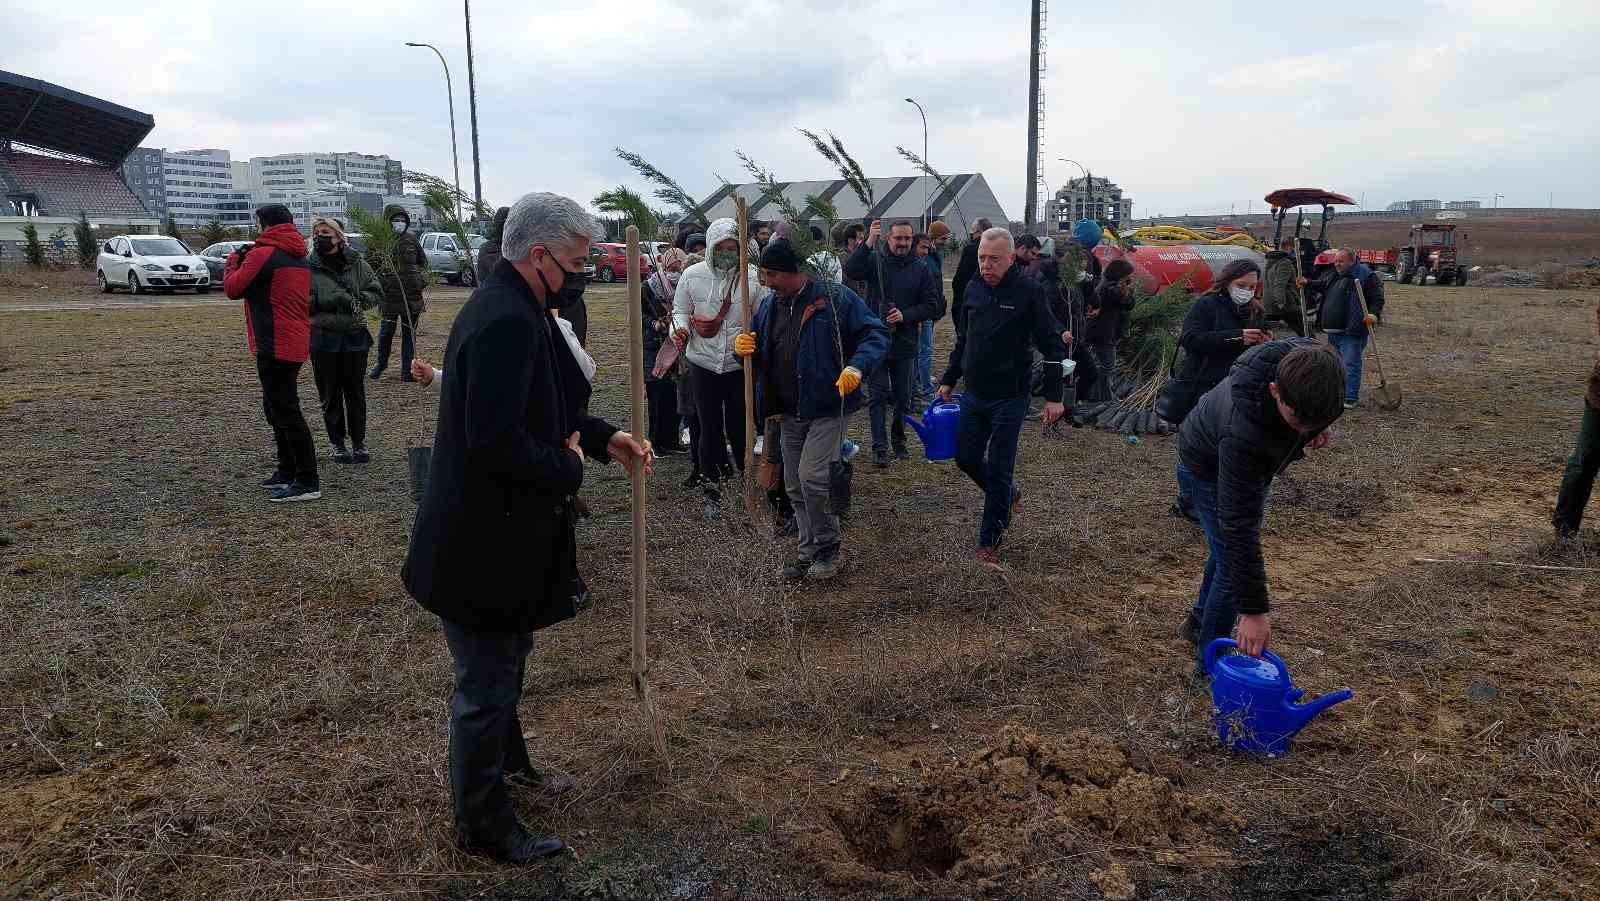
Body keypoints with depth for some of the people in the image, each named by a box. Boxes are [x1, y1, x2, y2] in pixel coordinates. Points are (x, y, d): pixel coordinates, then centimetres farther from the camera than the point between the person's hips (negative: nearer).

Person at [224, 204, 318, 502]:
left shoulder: (263, 254, -12)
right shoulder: (300, 258, 15)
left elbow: (233, 288, -6)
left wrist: (234, 261, 11)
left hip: (274, 346, -9)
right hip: (296, 343, 9)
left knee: (286, 412, -7)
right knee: (277, 408, 20)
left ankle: (308, 482, -7)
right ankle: (287, 471, 26)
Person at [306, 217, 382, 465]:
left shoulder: (357, 263, 5)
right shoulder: (307, 267, 0)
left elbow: (376, 292, 7)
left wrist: (358, 299, -12)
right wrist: (326, 300, -17)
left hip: (355, 335, 1)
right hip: (323, 338, -1)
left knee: (356, 391, 7)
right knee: (330, 394, 6)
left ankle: (359, 442, 18)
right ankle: (337, 444, 16)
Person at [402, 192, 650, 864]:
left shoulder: (514, 309, 7)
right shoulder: (508, 323, -28)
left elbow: (539, 409, 17)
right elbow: (496, 443, -33)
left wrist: (602, 438, 4)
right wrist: (570, 466, -18)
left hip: (503, 535, 11)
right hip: (484, 547, -11)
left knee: (503, 668, 29)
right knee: (485, 688, 8)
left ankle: (508, 762, 51)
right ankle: (482, 825, 26)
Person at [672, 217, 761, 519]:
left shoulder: (752, 277, -6)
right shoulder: (692, 275, -1)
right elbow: (681, 310, 10)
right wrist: (680, 328, -11)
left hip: (741, 364, -1)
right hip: (704, 363, 1)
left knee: (739, 426, 5)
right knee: (710, 427, 9)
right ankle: (712, 490, 21)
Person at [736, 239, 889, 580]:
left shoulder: (835, 298, -11)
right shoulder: (769, 304, 8)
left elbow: (876, 334, -11)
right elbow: (757, 343, 20)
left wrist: (857, 366, -29)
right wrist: (745, 345, -5)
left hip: (828, 409, -7)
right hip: (790, 412, 7)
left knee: (811, 477, -18)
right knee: (795, 486, 12)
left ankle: (830, 548, 3)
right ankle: (810, 551, 27)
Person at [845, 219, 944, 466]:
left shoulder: (920, 269, 5)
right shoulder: (875, 260, -1)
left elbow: (933, 305, 1)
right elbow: (850, 270, -21)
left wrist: (905, 315, -13)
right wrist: (868, 242, -32)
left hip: (905, 344, 2)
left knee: (902, 398, 12)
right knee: (878, 397, -2)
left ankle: (899, 441, 29)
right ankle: (879, 448, 0)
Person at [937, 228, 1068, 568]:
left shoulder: (1028, 292, -12)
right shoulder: (974, 288, 5)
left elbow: (1052, 346, -9)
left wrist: (1053, 396, -12)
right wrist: (949, 380, 16)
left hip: (1009, 398, -6)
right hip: (973, 394, 6)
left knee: (999, 470, -1)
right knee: (966, 457, 11)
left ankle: (989, 543, 12)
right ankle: (1009, 495, 38)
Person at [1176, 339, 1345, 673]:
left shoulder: (1307, 367, -31)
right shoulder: (1242, 433, -47)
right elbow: (1238, 524, -42)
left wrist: (1316, 428, -19)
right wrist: (1253, 610, -40)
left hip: (1252, 462, 7)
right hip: (1209, 468, -7)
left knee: (1228, 550, 22)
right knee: (1233, 562, -8)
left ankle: (1199, 622, 45)